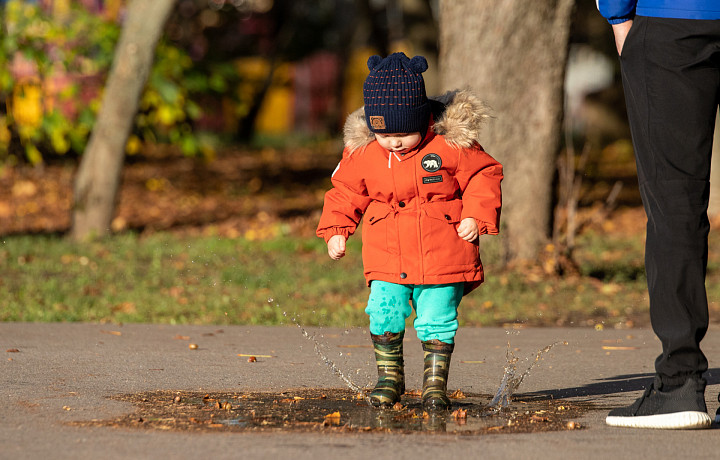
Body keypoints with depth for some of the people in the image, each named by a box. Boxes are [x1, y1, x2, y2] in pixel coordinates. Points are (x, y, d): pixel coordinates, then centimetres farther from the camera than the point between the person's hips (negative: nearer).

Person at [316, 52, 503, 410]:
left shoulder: (451, 143, -9)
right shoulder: (361, 151, -1)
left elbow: (484, 175, 1)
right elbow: (345, 190, 13)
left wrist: (476, 217, -10)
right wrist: (335, 230, 4)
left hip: (442, 254, -2)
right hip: (387, 259, 2)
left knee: (436, 320, -3)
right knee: (384, 315, -8)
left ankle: (435, 382, 14)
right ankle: (389, 378, 12)